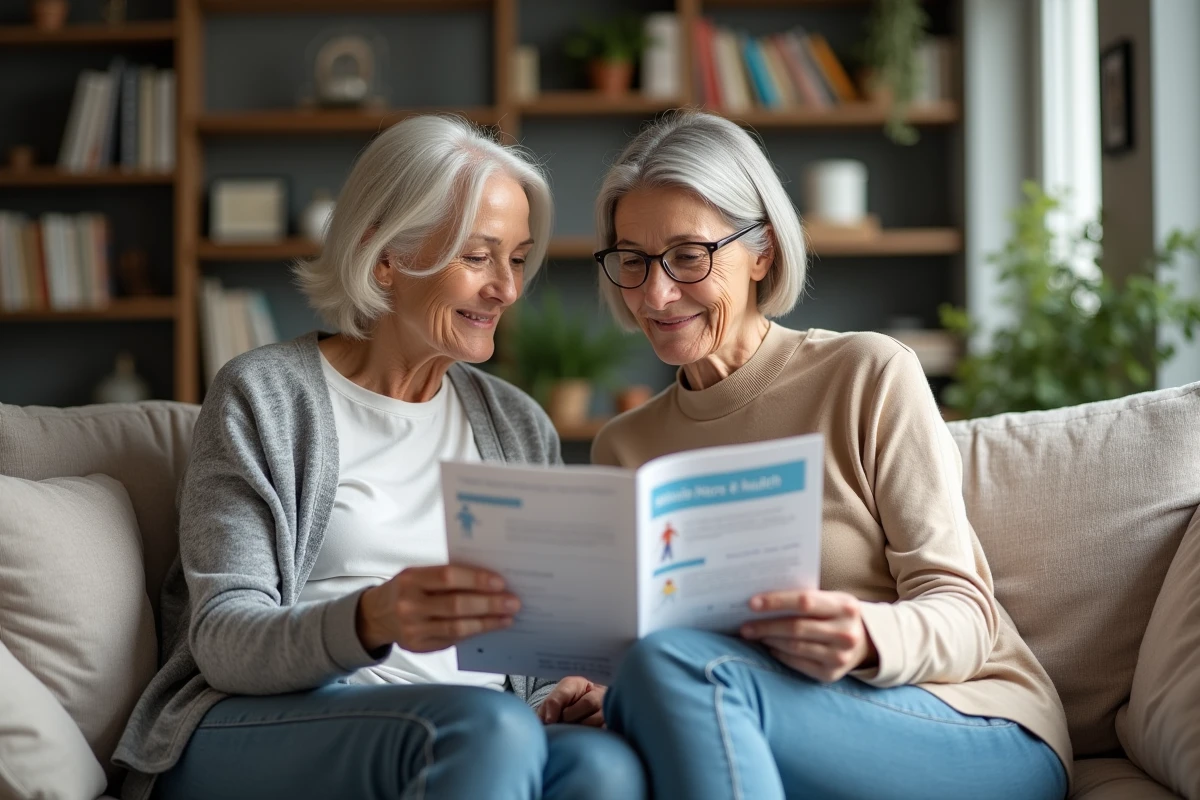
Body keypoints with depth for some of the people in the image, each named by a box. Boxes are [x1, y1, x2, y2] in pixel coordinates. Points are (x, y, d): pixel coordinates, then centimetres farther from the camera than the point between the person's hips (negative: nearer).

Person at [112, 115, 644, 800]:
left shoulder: (520, 428, 19)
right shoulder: (264, 396, 3)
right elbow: (224, 643, -7)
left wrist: (565, 694, -5)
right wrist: (369, 622, -28)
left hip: (460, 739, 5)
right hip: (259, 731, -4)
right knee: (486, 722, -37)